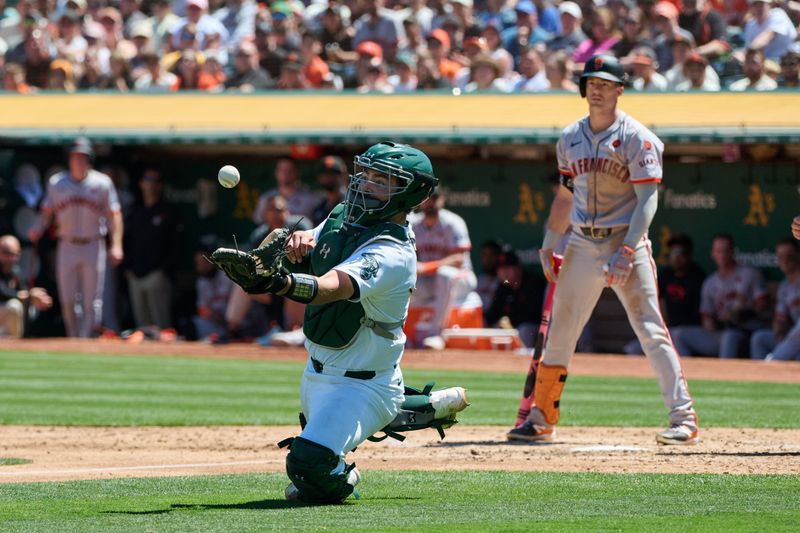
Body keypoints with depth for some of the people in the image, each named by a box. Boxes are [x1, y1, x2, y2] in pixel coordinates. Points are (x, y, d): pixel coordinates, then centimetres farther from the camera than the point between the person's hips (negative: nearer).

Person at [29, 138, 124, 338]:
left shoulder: (102, 183, -1)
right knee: (67, 300, 2)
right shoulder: (57, 183, 5)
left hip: (93, 246, -2)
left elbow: (114, 215, -2)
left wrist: (116, 245, -14)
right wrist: (38, 229, -12)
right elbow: (47, 212, 9)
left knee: (92, 301, -3)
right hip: (67, 245, 2)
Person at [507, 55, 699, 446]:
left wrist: (626, 251, -23)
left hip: (626, 241, -5)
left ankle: (684, 417, -11)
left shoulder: (637, 138, -7)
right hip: (581, 245, 5)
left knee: (650, 330, -11)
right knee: (559, 332, 7)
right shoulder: (571, 138, 11)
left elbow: (647, 198, -13)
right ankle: (541, 419, 17)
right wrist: (549, 245, 11)